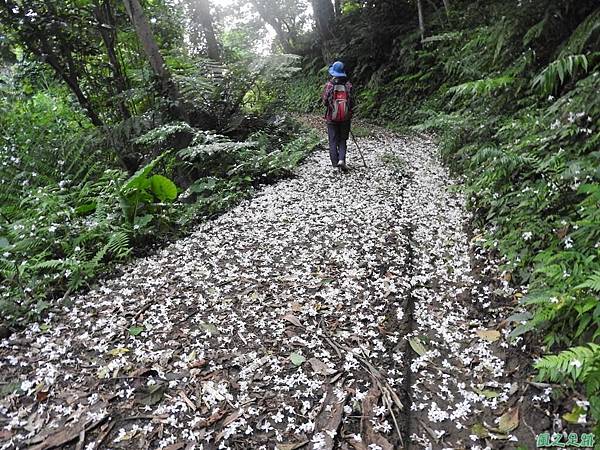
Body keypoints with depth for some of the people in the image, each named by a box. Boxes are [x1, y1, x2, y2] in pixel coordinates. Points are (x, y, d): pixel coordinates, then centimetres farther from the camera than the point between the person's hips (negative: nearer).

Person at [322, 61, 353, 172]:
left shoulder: (329, 85, -8)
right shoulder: (348, 85, -3)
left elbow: (324, 101, -6)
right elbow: (352, 102, -1)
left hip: (332, 118, -1)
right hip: (345, 118, 2)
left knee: (333, 142, 7)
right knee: (342, 140, 13)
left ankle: (335, 164, 4)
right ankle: (342, 160, -6)